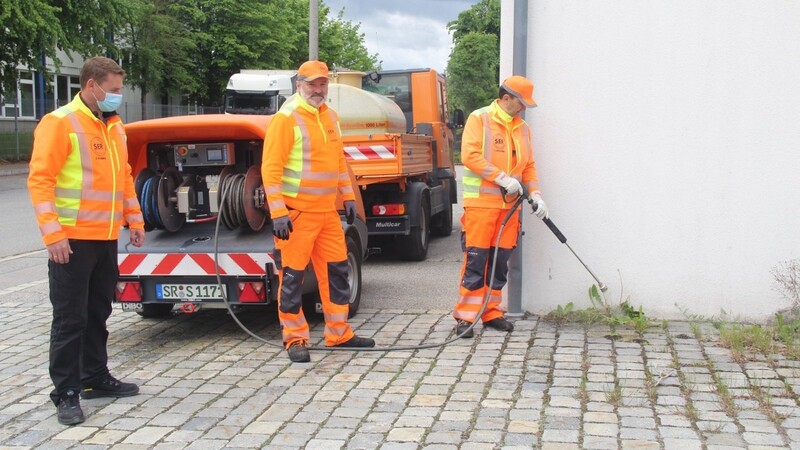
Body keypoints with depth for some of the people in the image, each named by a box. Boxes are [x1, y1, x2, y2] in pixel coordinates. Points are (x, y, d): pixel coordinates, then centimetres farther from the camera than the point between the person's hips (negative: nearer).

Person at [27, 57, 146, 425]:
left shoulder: (114, 126, 13)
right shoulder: (59, 123, -11)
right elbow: (40, 180, -15)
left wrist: (134, 219, 16)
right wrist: (52, 231, -21)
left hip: (106, 239, 7)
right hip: (72, 240, -7)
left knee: (98, 314, 16)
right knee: (70, 319, -1)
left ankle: (95, 378, 28)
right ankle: (66, 392, 8)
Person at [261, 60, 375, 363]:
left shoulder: (330, 116, 12)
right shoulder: (287, 118, -12)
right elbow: (271, 167, -15)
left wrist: (348, 196, 17)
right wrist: (278, 212, -20)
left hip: (327, 211, 8)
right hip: (296, 212, -8)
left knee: (336, 270, 12)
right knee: (292, 276, 0)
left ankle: (339, 334, 23)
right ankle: (295, 339, 12)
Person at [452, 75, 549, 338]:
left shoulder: (522, 128, 15)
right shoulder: (479, 119, -4)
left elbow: (528, 165, 18)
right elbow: (470, 156, -14)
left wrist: (535, 194, 3)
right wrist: (503, 178, -18)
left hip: (510, 204, 6)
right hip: (480, 202, -6)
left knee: (500, 261, 9)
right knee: (476, 259, -6)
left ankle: (491, 313, 19)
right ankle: (465, 316, 0)